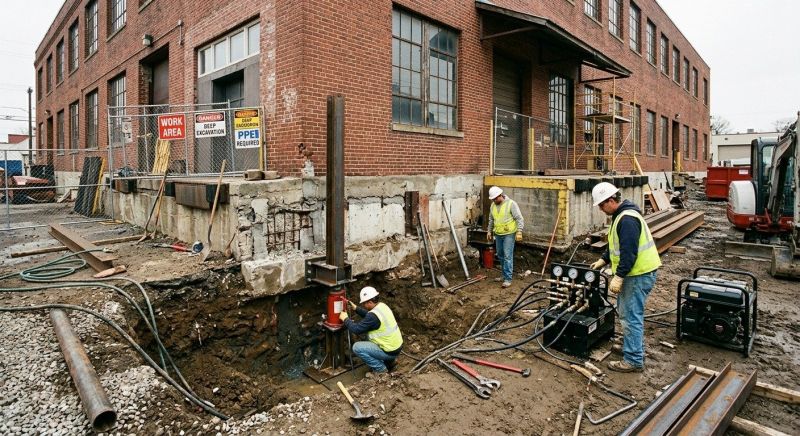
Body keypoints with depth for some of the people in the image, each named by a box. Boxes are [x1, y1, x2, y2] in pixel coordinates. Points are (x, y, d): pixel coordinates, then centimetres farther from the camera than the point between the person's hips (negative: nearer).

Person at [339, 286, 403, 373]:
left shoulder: (374, 315, -25)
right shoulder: (382, 306, 2)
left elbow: (357, 329, -18)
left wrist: (345, 319, -4)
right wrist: (355, 308, 15)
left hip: (390, 352, -9)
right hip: (397, 346, 9)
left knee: (357, 347, -8)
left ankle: (380, 369, 2)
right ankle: (390, 361, 23)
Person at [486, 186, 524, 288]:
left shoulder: (511, 204, -14)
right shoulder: (493, 205, 6)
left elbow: (519, 219, -14)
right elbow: (491, 220, 19)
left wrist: (519, 232, -20)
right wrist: (489, 231, 17)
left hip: (509, 234, -7)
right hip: (498, 234, 7)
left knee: (507, 256, -9)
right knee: (500, 255, 13)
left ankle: (508, 278, -6)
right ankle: (505, 274, 28)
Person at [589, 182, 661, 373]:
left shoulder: (627, 219, -22)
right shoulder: (621, 215, 12)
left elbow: (629, 252, -27)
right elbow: (617, 245, 23)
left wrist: (619, 276, -26)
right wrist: (603, 260, 20)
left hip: (639, 274, -11)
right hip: (634, 273, 11)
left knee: (630, 316, -5)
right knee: (626, 311, 22)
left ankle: (634, 360, 3)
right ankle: (635, 344, 38)